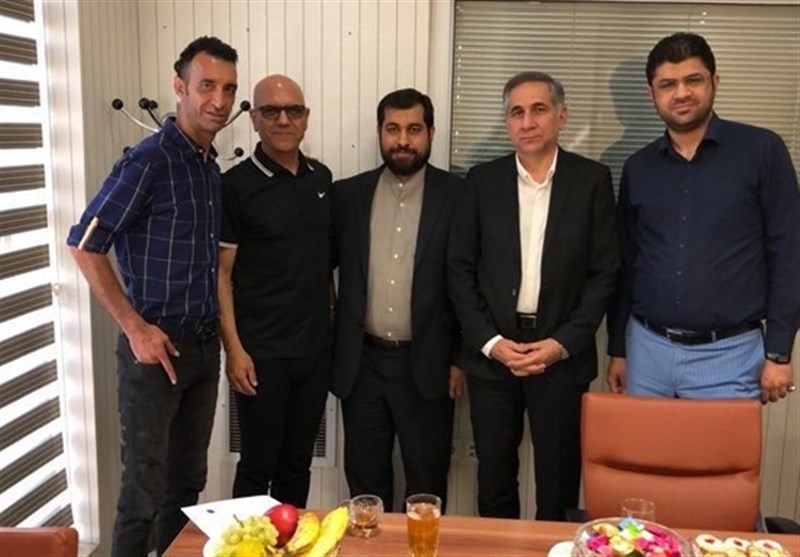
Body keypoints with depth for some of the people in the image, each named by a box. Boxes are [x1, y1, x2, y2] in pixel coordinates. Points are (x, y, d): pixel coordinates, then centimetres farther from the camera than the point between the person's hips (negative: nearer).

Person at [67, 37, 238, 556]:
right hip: (156, 347, -7)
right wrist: (135, 327, -16)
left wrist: (221, 335, 10)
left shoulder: (213, 167, 8)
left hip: (205, 346, 7)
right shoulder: (147, 161, -14)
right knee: (145, 488, 5)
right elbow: (85, 245, -14)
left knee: (188, 480, 17)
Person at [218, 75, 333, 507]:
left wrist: (335, 325, 10)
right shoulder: (236, 184, -9)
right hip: (261, 352, -5)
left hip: (316, 348, 5)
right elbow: (221, 272, -8)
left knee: (298, 462, 16)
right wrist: (233, 349, -13)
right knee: (258, 463, 7)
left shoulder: (322, 178, 8)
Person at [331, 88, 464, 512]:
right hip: (362, 362, 3)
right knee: (364, 478, 15)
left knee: (427, 484, 11)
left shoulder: (457, 196, -3)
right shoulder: (348, 194, 5)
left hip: (428, 365, -2)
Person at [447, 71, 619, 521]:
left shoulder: (592, 179, -1)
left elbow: (605, 271, -2)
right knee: (494, 481, 13)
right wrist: (490, 342, -7)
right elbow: (460, 269, 2)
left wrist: (563, 343, -10)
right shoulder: (482, 181, 3)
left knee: (558, 487, 9)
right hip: (491, 352, 2)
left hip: (563, 354, -1)